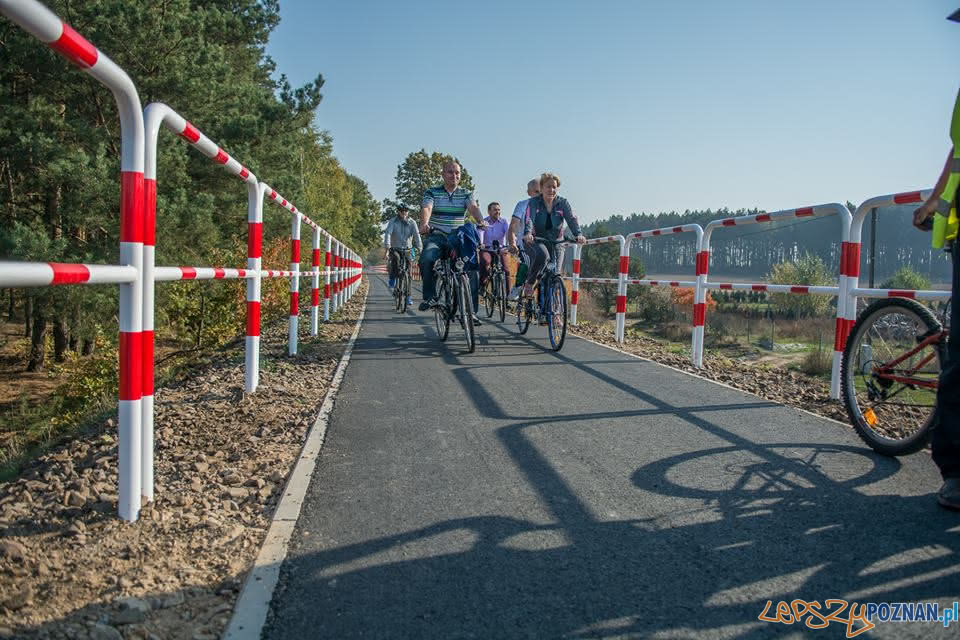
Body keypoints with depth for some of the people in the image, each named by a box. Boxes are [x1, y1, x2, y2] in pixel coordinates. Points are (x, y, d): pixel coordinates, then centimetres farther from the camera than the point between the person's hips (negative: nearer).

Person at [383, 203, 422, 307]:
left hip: (406, 250, 2)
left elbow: (417, 236, -15)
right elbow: (388, 234, -19)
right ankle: (392, 282, -17)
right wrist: (386, 249, -33)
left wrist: (420, 249, -29)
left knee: (408, 272, -3)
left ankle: (408, 295, 8)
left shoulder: (412, 223, -3)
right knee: (396, 258, -35)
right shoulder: (393, 221, -7)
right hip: (394, 249, -2)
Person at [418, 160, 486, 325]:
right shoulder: (432, 192, 6)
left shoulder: (465, 194, 10)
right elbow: (426, 208, -14)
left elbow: (473, 207, -10)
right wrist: (424, 224, -37)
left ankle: (471, 310, -7)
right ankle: (430, 297, -17)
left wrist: (481, 221, -33)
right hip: (437, 237, -2)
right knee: (426, 259, -33)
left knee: (471, 267, -17)